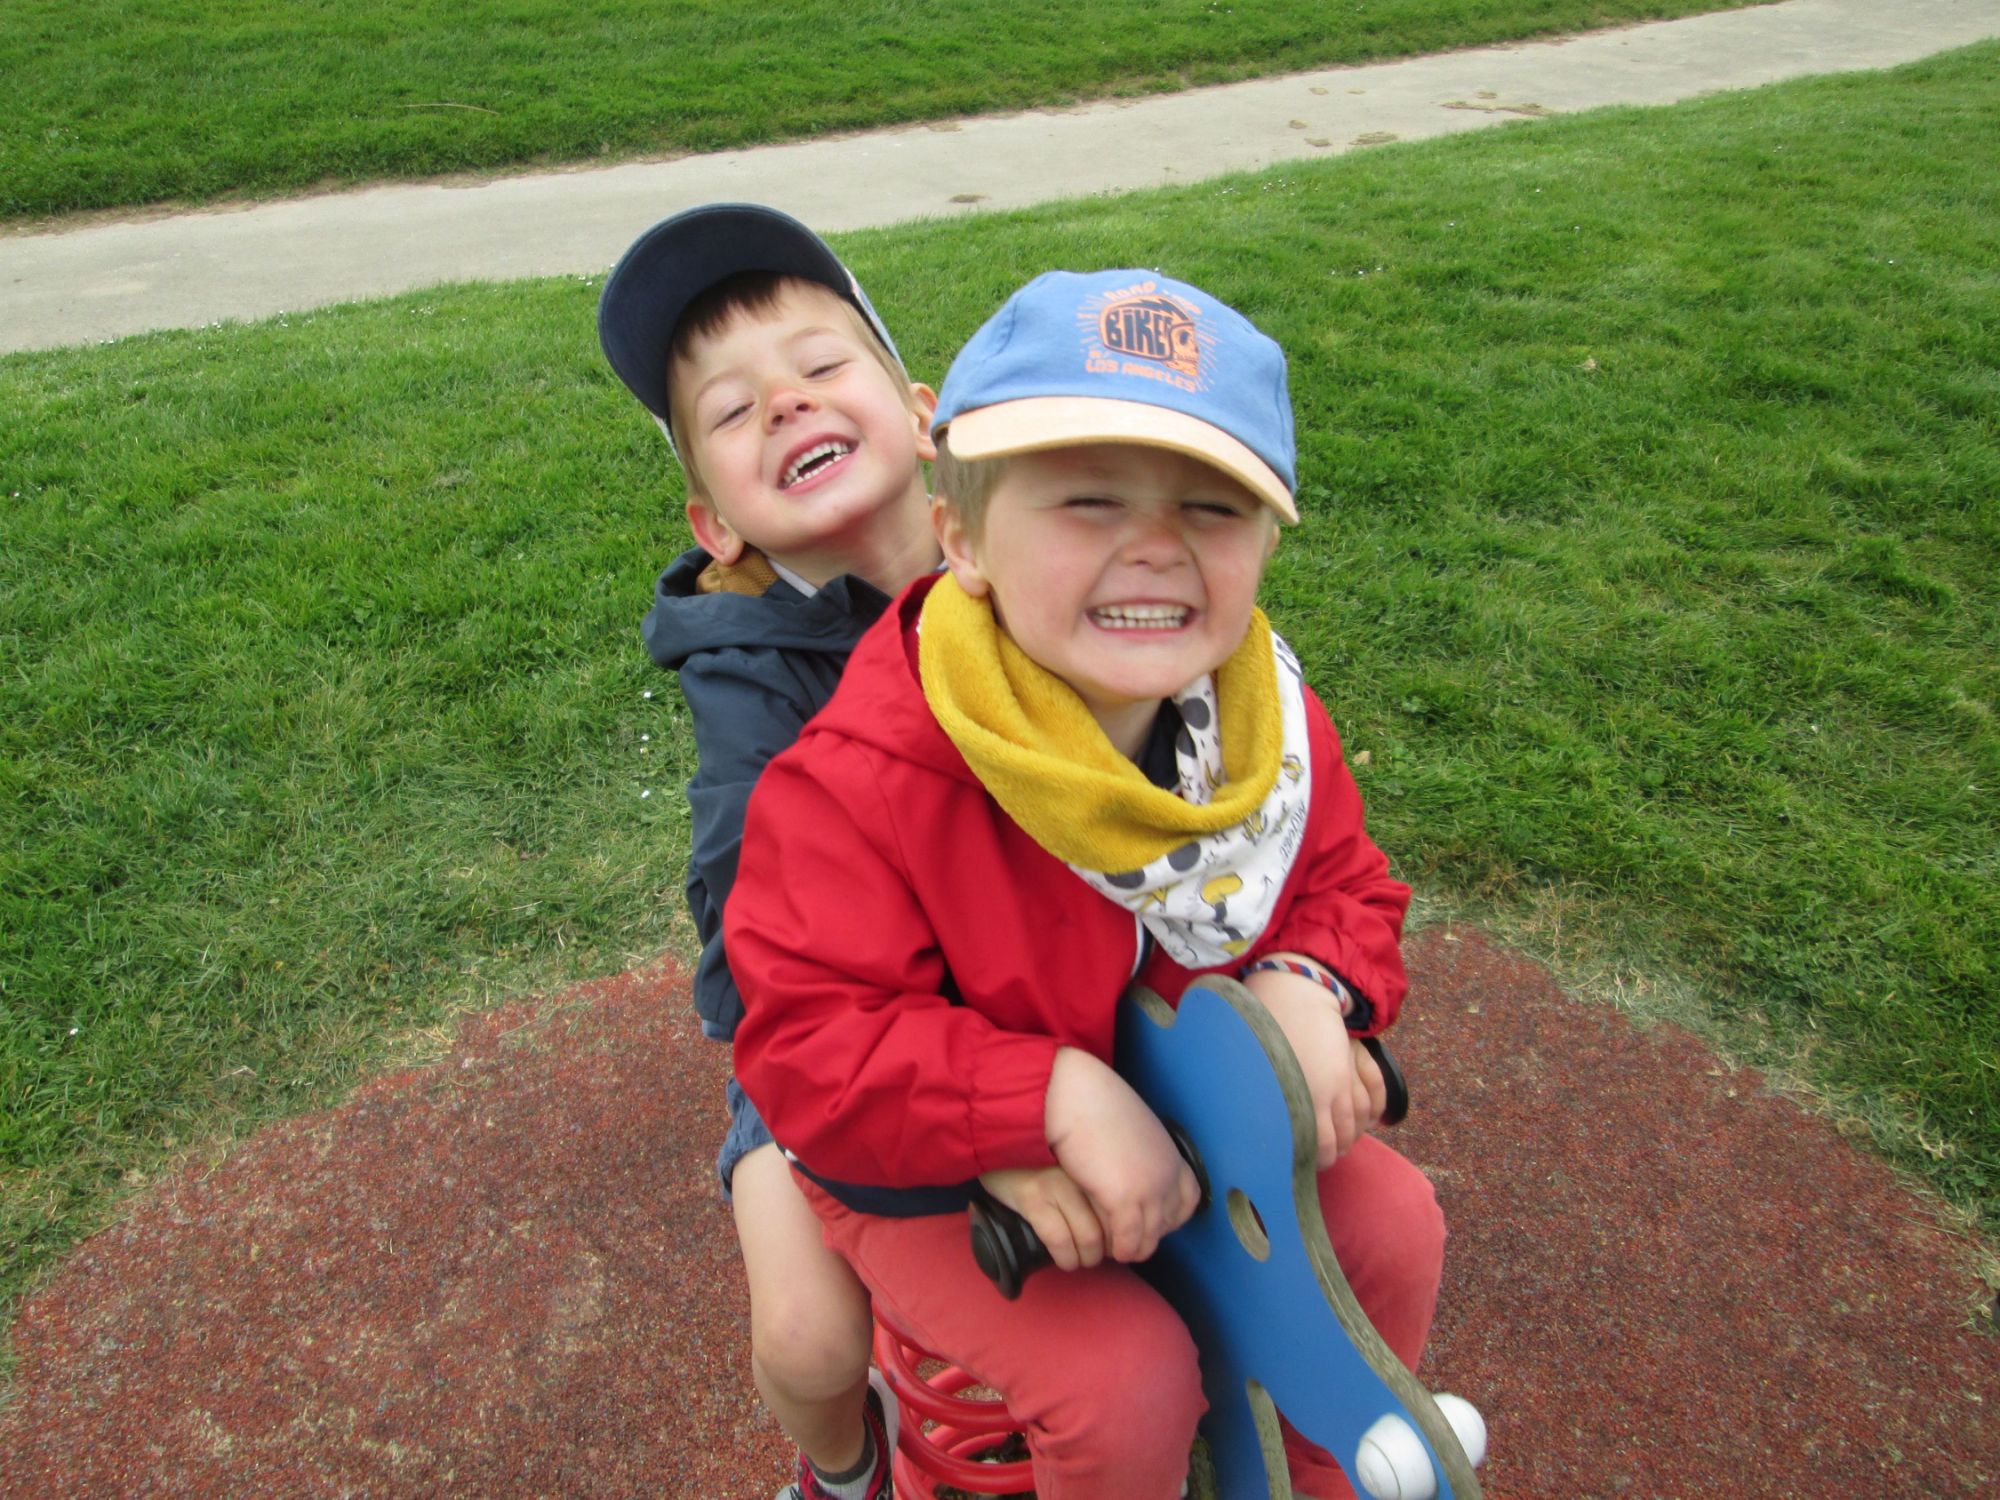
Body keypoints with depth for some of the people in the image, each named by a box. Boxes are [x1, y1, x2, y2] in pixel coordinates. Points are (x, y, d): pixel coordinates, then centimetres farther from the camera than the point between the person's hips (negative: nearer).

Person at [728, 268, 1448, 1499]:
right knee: (1125, 1377, -20)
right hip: (941, 1180, -5)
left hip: (1191, 1113, 6)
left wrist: (1311, 983, -22)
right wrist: (1058, 1097, -39)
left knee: (1392, 1223, 2)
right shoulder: (868, 777, -32)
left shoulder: (1265, 716, -13)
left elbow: (1346, 882, 2)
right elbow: (809, 1041, -30)